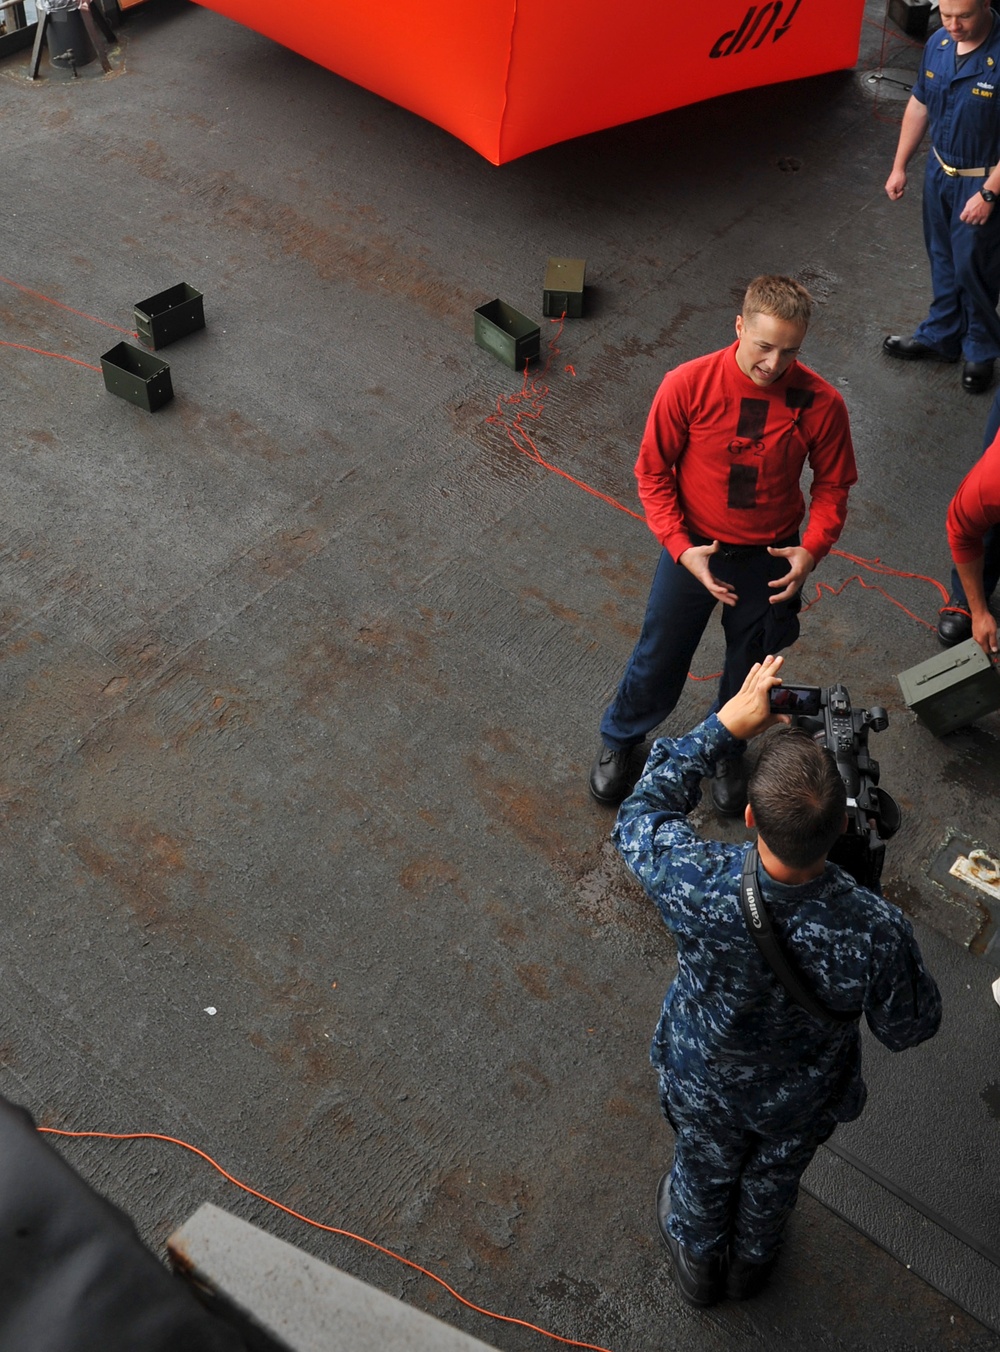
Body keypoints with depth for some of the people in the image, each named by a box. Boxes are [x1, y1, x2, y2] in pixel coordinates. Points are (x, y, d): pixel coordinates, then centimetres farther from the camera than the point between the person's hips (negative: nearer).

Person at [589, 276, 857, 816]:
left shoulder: (820, 403, -19)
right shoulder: (687, 384, -23)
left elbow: (832, 484, -4)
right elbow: (653, 471, -11)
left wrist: (811, 550, -19)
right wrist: (680, 547, -19)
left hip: (770, 560, 1)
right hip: (695, 550, -1)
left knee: (749, 669, 21)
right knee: (659, 658, 17)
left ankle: (726, 753, 51)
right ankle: (619, 739, 47)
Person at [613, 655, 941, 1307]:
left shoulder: (696, 883, -43)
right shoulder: (875, 930, -42)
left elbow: (642, 813, -20)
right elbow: (910, 1026, -20)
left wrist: (727, 723, -22)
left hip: (702, 1081, 0)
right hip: (803, 1100, 0)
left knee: (704, 1169, 34)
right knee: (775, 1180, 35)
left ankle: (698, 1263, 66)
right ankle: (752, 1262, 68)